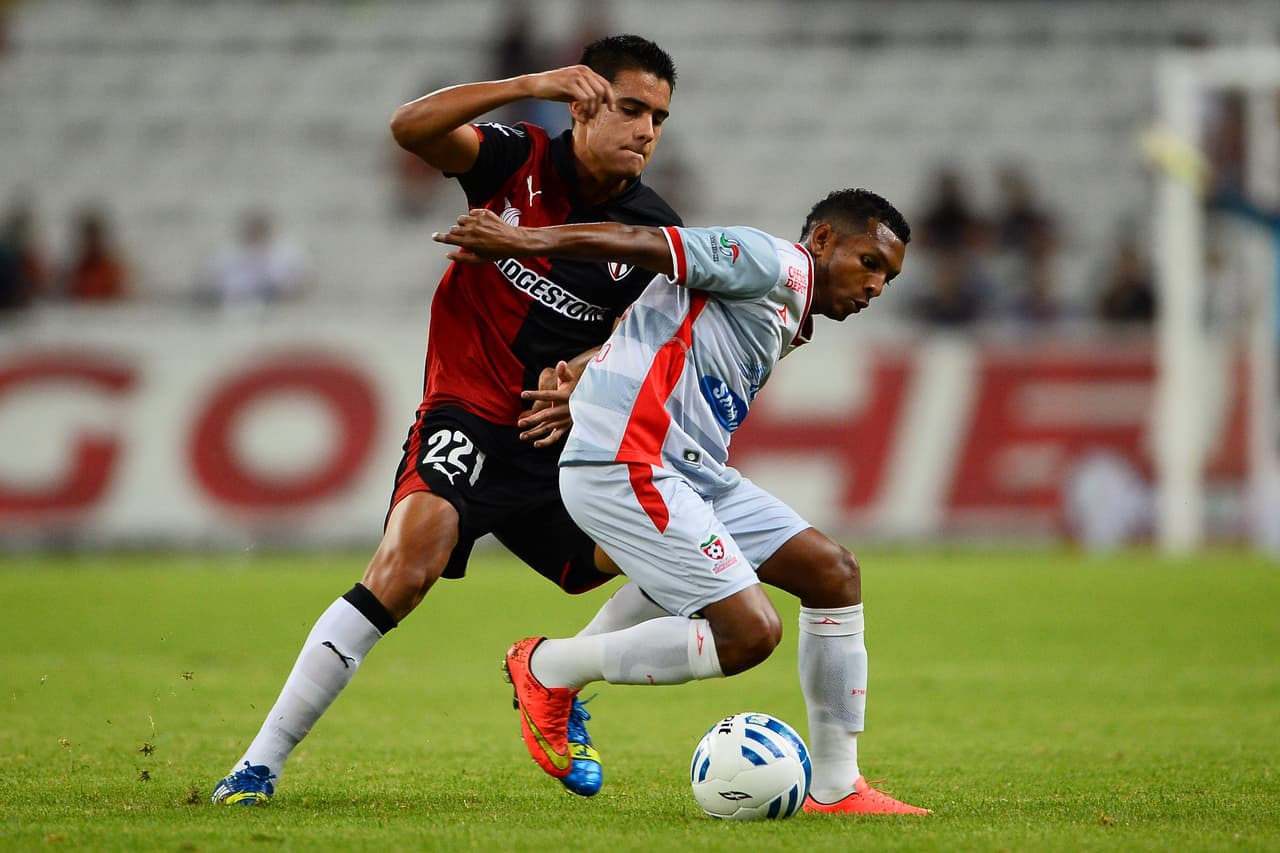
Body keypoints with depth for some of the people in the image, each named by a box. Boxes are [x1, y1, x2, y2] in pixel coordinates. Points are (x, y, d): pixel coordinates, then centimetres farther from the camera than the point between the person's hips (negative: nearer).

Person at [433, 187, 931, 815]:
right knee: (750, 633, -17)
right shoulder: (777, 265, -7)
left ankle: (835, 789, 9)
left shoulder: (786, 325, 24)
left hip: (695, 472, 11)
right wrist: (521, 242, -22)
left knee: (833, 573, 6)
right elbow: (641, 243, -15)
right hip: (623, 470, -11)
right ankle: (549, 669, 1)